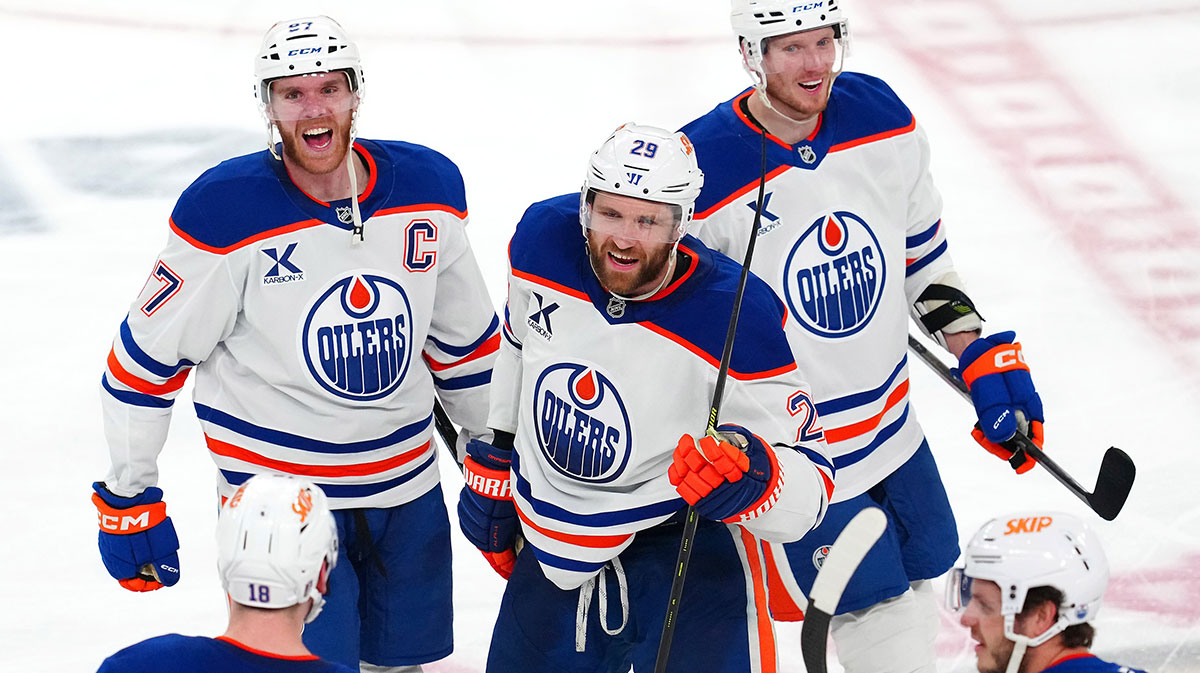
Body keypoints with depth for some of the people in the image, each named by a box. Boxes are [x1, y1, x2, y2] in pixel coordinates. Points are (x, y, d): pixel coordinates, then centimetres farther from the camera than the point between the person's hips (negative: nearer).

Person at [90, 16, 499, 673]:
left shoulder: (428, 187, -3)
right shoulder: (226, 213, -17)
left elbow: (463, 336, 12)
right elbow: (147, 357, -9)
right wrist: (127, 499, -6)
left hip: (408, 491, 5)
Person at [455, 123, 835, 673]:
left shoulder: (737, 320, -26)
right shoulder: (542, 240, -12)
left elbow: (809, 484, -22)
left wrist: (750, 482, -43)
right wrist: (493, 465, 18)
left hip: (684, 550, -5)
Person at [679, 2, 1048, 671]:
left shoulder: (882, 119, -6)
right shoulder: (703, 175, -23)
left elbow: (923, 253, 9)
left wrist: (984, 361, 3)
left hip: (893, 432, 6)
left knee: (919, 589, 18)